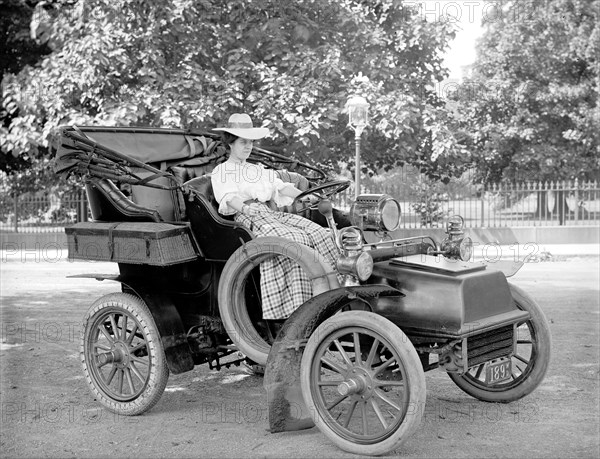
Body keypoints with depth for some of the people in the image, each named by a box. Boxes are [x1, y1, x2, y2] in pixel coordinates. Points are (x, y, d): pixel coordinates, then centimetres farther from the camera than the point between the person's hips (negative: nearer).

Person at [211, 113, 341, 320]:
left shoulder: (258, 169, 32)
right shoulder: (220, 172, 12)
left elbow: (281, 186, 17)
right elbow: (228, 197, -8)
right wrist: (244, 207, -30)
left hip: (272, 213, 7)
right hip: (249, 217, -7)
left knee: (318, 234, -19)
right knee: (293, 240, -33)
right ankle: (297, 307, -34)